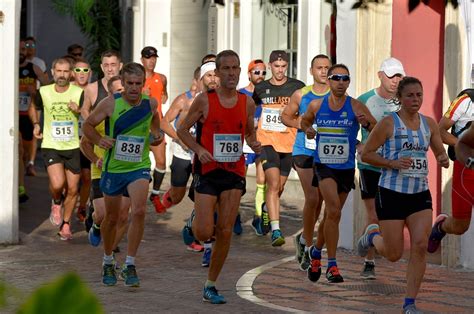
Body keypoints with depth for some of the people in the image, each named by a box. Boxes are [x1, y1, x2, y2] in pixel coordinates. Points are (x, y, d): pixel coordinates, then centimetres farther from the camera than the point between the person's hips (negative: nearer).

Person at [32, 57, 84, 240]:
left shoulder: (78, 93, -5)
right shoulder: (44, 92, 0)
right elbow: (35, 107, 21)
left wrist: (78, 111, -19)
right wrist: (36, 124, 8)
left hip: (73, 147, 1)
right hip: (51, 147, -1)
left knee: (72, 189, 4)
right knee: (57, 184, -20)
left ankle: (66, 224, 24)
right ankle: (56, 203, 15)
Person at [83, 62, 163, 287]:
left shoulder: (151, 104, -4)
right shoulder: (111, 103, -11)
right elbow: (88, 125, 1)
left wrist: (157, 137, 1)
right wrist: (99, 140, -17)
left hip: (139, 167, 0)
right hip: (113, 168, 0)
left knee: (139, 211, -22)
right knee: (111, 218, 12)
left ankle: (130, 265, -12)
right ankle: (108, 262, 36)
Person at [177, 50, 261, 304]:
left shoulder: (247, 103, 4)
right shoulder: (205, 100, -5)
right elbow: (182, 130, 2)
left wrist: (254, 144, -6)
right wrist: (199, 149, -14)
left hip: (234, 172, 3)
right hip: (207, 171, -3)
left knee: (225, 232, -1)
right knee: (204, 233, -9)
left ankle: (210, 286, 12)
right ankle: (197, 222, 31)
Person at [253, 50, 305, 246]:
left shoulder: (297, 87, -1)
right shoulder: (261, 88, 6)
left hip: (288, 143, 1)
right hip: (267, 141, -1)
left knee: (279, 186, 13)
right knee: (273, 184, -18)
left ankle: (267, 208, 46)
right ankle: (276, 230, -22)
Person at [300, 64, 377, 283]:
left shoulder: (356, 107, -5)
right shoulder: (316, 105, 0)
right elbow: (305, 120, 20)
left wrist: (367, 124, -29)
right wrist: (307, 129, -2)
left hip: (346, 168, 2)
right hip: (324, 165, -2)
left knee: (332, 214, 15)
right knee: (334, 210, -20)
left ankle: (317, 250, 41)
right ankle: (332, 264, -14)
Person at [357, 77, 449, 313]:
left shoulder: (429, 124, 7)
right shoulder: (389, 123, -7)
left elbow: (440, 153, 18)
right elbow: (366, 154, -5)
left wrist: (443, 160, -6)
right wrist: (393, 163, -19)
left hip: (420, 194, 4)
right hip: (392, 193, -4)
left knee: (420, 246, -12)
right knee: (393, 255, 1)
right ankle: (372, 235, 37)